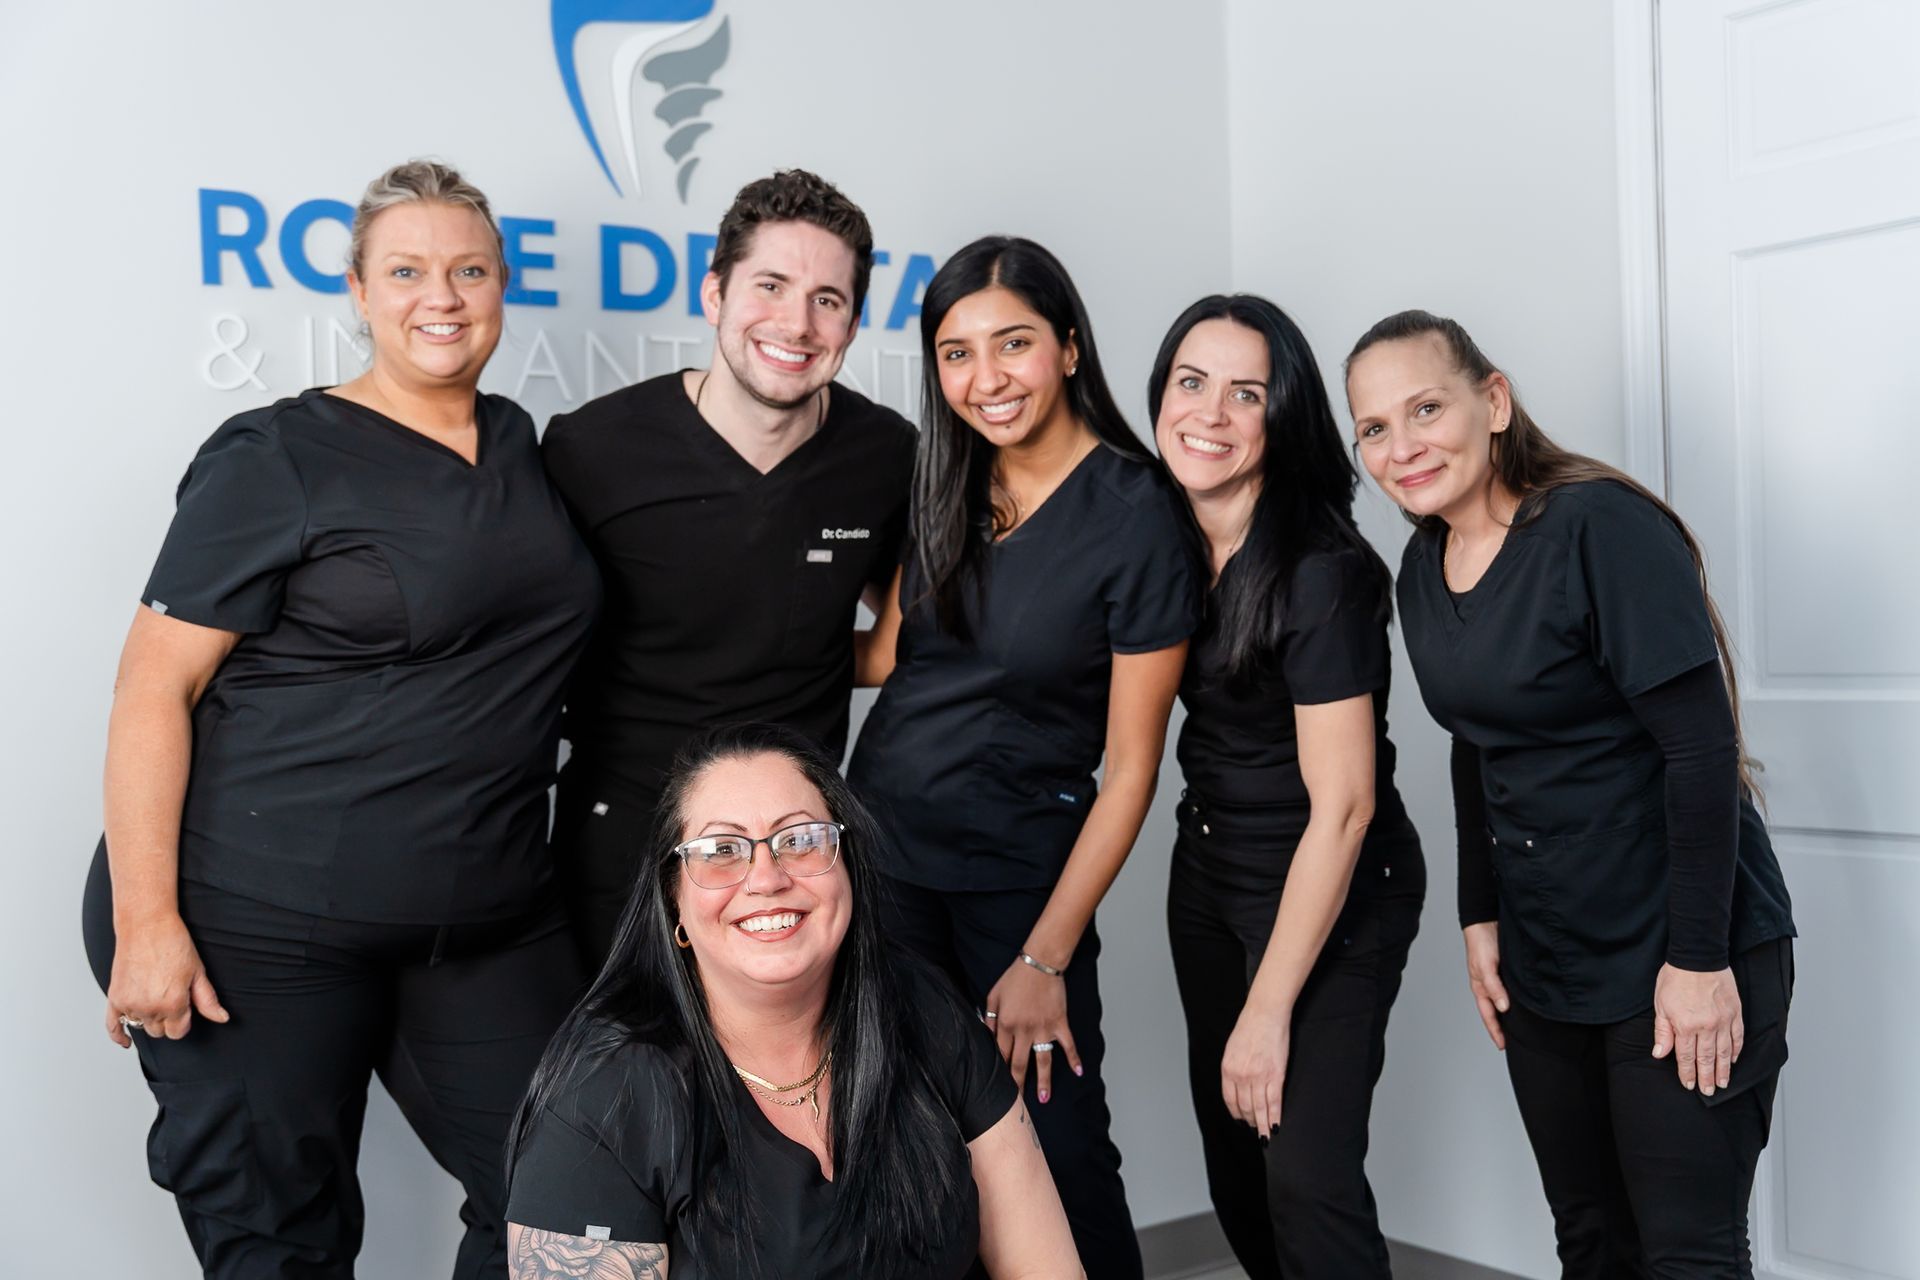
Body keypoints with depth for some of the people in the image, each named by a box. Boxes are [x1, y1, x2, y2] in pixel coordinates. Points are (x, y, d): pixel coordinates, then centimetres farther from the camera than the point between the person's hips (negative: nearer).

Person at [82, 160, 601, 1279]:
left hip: (489, 925, 6)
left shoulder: (525, 446, 12)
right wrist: (145, 918, -17)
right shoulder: (280, 460, -7)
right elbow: (156, 687, -10)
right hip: (259, 929, -5)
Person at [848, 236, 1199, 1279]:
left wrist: (1046, 957, -12)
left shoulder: (1138, 519, -12)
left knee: (1059, 1153, 0)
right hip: (880, 845, 4)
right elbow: (889, 654, 10)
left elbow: (1129, 767, -11)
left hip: (1019, 873, -4)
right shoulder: (940, 485, 3)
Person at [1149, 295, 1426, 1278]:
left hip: (1331, 892, -7)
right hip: (1208, 873, 7)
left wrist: (1268, 1013, -20)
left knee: (1305, 1176, -11)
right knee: (1232, 1157, 15)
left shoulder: (1321, 572, -23)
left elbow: (1342, 805, -22)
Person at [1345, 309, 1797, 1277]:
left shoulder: (1603, 528, -18)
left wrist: (1700, 957, -20)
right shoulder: (1423, 569, 4)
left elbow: (1701, 748, -20)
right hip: (1541, 959, 7)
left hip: (1676, 947, -6)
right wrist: (1479, 916, 11)